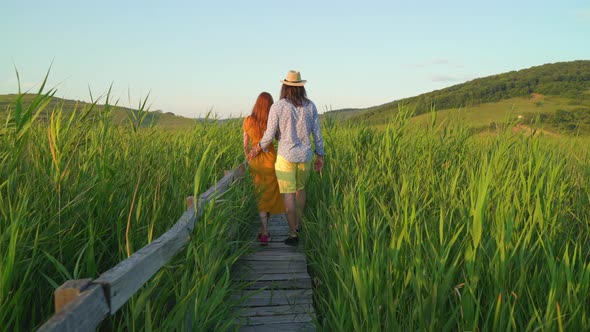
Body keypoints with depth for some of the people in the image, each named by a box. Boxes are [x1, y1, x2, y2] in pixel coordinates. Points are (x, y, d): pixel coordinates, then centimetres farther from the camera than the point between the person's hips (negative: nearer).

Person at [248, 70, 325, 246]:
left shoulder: (277, 106, -11)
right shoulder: (310, 106, 0)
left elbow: (270, 135, -10)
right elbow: (317, 133, 1)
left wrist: (258, 148, 10)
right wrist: (320, 155, 10)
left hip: (286, 157, -4)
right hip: (305, 156, 4)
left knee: (288, 195, 3)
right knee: (300, 188, 27)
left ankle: (293, 235, 4)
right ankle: (299, 224, 35)